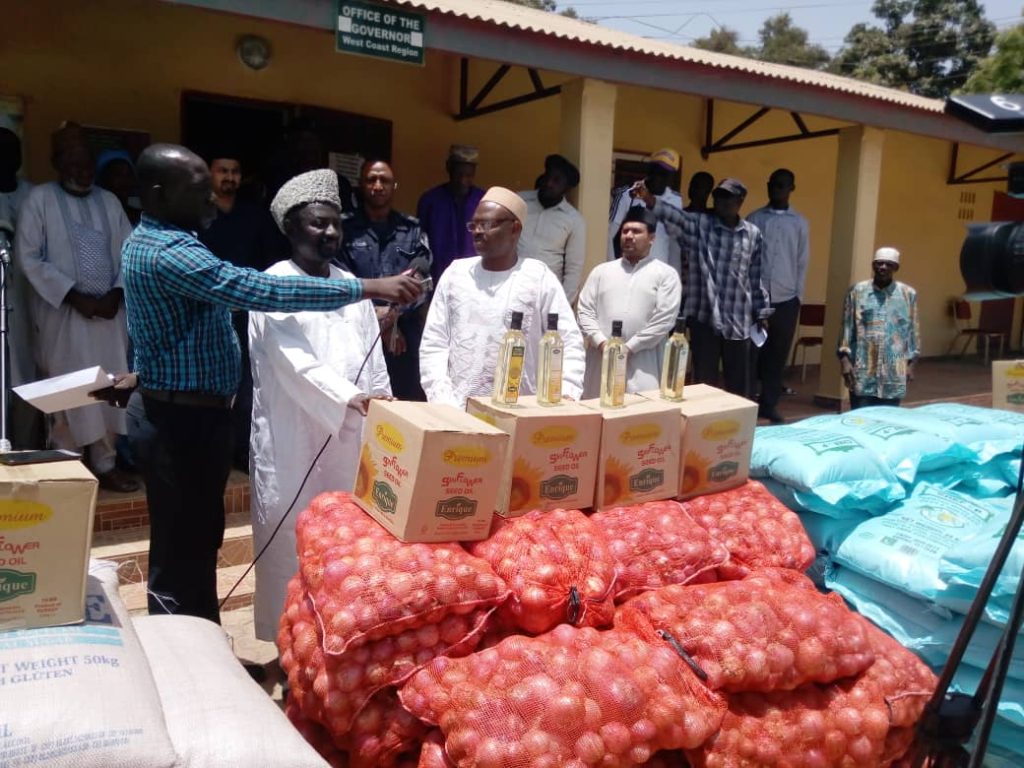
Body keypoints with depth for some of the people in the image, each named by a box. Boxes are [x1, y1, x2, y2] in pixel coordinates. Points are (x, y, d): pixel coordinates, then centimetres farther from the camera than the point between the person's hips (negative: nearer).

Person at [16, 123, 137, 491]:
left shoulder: (109, 201, 11)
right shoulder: (40, 199, -2)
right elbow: (28, 257, -7)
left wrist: (116, 294, -6)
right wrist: (73, 296, -13)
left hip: (109, 312, 4)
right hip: (63, 314, -4)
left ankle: (105, 465, 17)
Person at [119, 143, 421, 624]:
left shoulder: (154, 240, 11)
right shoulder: (169, 253, -24)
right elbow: (262, 292, -34)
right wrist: (366, 288, -33)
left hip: (182, 410, 11)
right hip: (182, 418, -11)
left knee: (197, 536, 19)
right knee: (183, 545, 1)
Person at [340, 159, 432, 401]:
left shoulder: (412, 229, 10)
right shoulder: (345, 228, 3)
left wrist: (394, 313, -14)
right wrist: (379, 322, -8)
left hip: (406, 334, 2)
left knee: (409, 402, 5)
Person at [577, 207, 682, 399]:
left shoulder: (666, 274, 5)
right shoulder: (601, 271, 15)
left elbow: (664, 320, -4)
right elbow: (585, 312, 9)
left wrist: (628, 347, -9)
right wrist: (602, 343, -8)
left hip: (642, 367, -3)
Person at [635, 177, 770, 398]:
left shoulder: (753, 235, 7)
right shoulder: (699, 224, -1)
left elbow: (756, 278, 13)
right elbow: (674, 216, -21)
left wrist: (762, 312, 13)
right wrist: (650, 200, -39)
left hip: (739, 322, 2)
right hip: (704, 317, -2)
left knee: (739, 384, 10)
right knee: (704, 382, 7)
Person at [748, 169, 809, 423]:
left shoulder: (800, 223, 8)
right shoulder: (754, 219, 5)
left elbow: (802, 263, 9)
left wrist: (798, 295, 3)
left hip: (786, 298, 1)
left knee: (778, 354, 4)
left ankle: (768, 404, 13)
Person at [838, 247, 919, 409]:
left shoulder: (908, 294, 5)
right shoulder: (857, 291, 3)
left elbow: (913, 331, 9)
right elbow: (847, 327, 3)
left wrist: (910, 362, 6)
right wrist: (845, 358, -4)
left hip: (893, 373, 1)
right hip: (862, 371, -1)